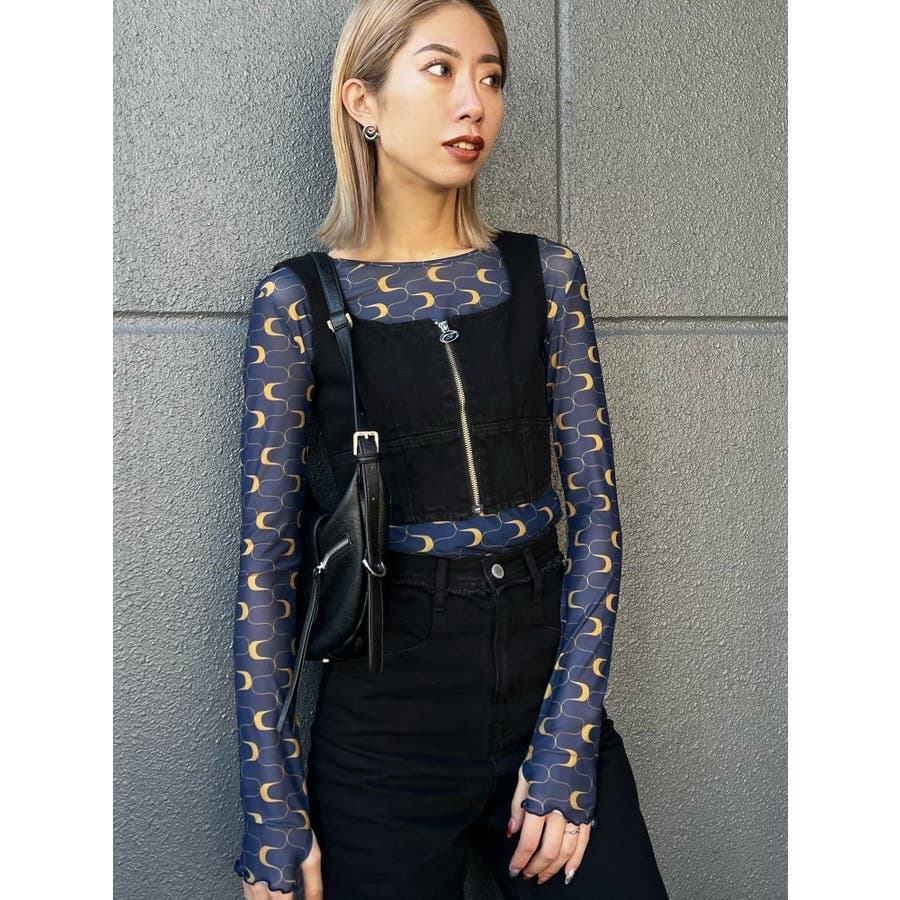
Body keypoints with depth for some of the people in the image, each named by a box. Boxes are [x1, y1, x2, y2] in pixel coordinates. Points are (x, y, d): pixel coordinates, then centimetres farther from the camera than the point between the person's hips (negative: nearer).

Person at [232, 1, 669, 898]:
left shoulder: (545, 274, 1)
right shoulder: (298, 302, -5)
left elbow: (594, 508, 0)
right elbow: (266, 559, -5)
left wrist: (568, 740, -7)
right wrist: (273, 814, -7)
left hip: (550, 683, 2)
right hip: (384, 719, -2)